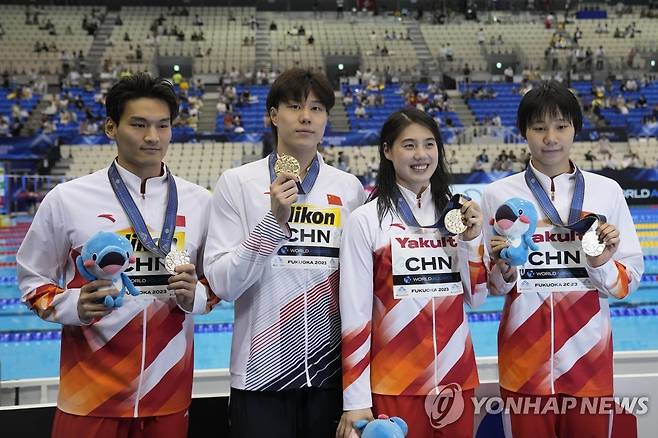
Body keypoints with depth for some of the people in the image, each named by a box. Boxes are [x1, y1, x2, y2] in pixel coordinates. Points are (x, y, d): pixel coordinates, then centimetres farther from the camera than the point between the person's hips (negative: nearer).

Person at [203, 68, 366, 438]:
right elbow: (223, 283, -7)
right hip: (262, 374, -2)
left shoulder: (349, 188, 6)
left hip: (333, 373, 2)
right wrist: (274, 219, -17)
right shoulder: (237, 183, -1)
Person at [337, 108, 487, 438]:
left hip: (456, 376, 4)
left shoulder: (457, 212, 6)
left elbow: (475, 297, 9)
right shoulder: (366, 220, -8)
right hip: (394, 382, -4)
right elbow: (354, 311, -8)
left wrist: (472, 240, -6)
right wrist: (355, 400, -9)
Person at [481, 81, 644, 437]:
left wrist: (602, 265, -16)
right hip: (524, 360, 0)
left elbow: (629, 282, 3)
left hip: (588, 355, 1)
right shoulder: (498, 194, 0)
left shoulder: (607, 191, 1)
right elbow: (490, 286, 5)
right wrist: (504, 270, -16)